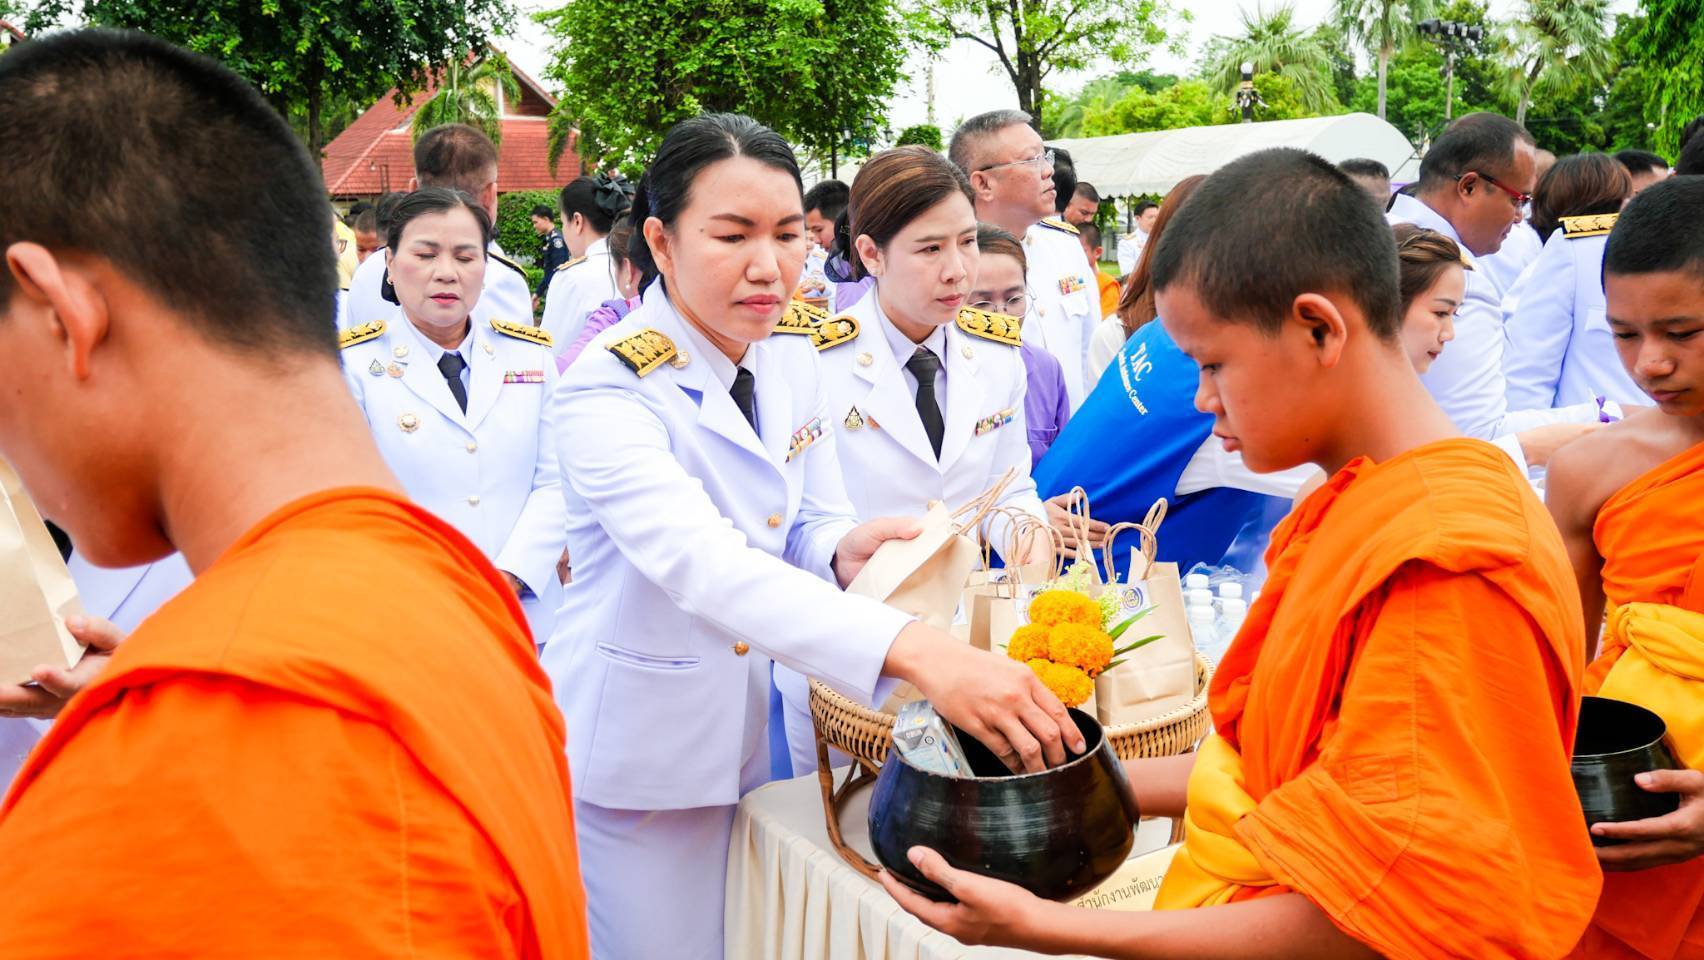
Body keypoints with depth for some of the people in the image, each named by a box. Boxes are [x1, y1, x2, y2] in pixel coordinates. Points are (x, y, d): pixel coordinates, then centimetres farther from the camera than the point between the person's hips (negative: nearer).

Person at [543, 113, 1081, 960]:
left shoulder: (792, 355, -4)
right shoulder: (606, 388, -24)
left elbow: (809, 527, 4)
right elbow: (702, 566, -39)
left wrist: (845, 552, -22)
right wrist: (917, 653, -51)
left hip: (749, 731, 6)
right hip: (635, 754, -5)